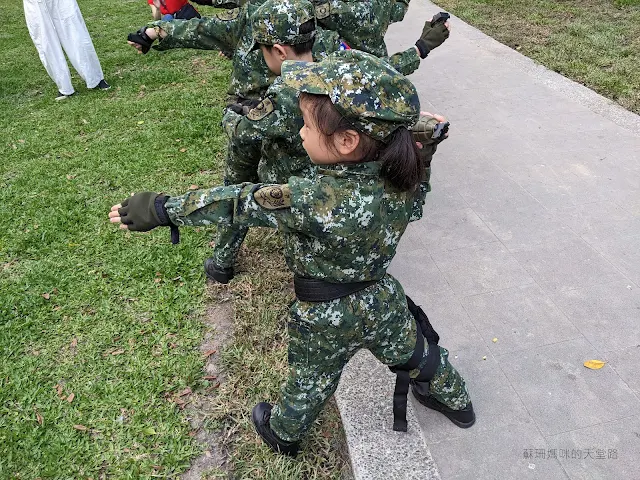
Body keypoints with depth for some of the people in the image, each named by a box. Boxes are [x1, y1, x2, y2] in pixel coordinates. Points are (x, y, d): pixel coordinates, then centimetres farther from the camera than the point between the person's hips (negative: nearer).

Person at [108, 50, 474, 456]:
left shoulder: (313, 201, -37)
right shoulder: (402, 180, -19)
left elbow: (239, 204, -30)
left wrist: (162, 209, -19)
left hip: (326, 318, -4)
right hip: (382, 301, 5)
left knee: (310, 383, 22)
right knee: (414, 354, 29)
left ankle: (283, 434, 53)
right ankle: (456, 402, 58)